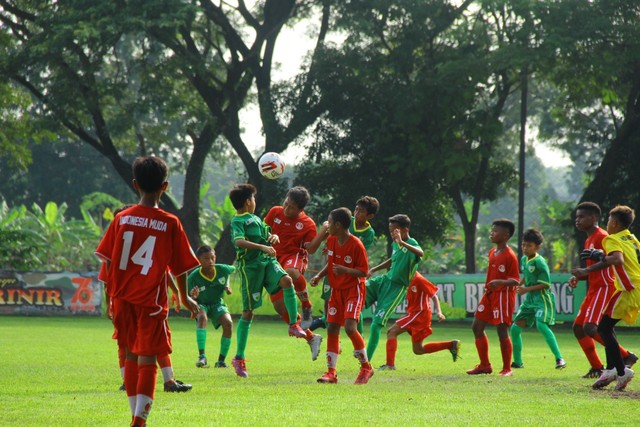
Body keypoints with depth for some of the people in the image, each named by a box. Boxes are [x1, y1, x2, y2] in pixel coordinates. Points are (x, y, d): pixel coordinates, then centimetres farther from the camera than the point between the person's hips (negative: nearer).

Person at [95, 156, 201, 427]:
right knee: (147, 358, -3)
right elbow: (180, 266, -1)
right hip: (151, 300, -3)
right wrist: (184, 297, 14)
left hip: (123, 299, 3)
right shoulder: (170, 224, -6)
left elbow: (108, 260, 4)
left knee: (131, 355, 16)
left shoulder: (121, 219, 1)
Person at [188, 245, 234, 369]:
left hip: (217, 304, 2)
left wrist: (228, 287, -3)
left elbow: (233, 268, 9)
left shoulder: (222, 269, -17)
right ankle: (202, 356, -42)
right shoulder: (193, 277, -24)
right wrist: (193, 297, -44)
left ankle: (221, 360, -12)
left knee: (228, 323, -26)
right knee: (202, 317, -37)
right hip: (201, 304, -2)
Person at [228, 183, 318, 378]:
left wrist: (274, 237, 5)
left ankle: (294, 325, -15)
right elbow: (239, 241, -24)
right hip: (250, 266, -6)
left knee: (286, 281, -26)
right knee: (248, 312, -3)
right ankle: (239, 358, 6)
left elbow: (267, 235, 29)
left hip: (267, 261, 6)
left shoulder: (256, 219, 20)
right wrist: (261, 247, -34)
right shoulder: (237, 221, -6)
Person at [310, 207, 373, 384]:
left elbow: (363, 271, -15)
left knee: (350, 327, -20)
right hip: (337, 290, 7)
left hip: (354, 289, -7)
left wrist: (345, 270, -30)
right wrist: (319, 276, 1)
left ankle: (366, 367, -3)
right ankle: (331, 372, 7)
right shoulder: (331, 240, 2)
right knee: (332, 328, 2)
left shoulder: (356, 244, -19)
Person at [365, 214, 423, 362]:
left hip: (397, 288, -8)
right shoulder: (395, 244, 6)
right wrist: (373, 270, 24)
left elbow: (421, 253, -44)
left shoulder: (411, 244, -18)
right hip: (385, 280, 8)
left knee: (376, 324, -11)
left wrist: (402, 243, -57)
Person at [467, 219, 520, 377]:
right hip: (489, 294, 9)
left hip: (503, 294, -9)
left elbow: (515, 280, -17)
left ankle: (507, 368, 3)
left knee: (502, 330, -7)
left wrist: (501, 282, -33)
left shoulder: (509, 256, -15)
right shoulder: (492, 253, 10)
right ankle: (485, 365, 16)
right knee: (477, 326, 8)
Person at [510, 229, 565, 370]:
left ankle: (559, 359, -24)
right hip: (529, 299, 9)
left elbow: (545, 284, -18)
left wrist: (527, 289, -22)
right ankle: (517, 362, 19)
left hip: (542, 298, -9)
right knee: (515, 328, 6)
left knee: (541, 324, -27)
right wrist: (519, 286, 14)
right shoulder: (524, 260, 8)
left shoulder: (540, 262, -16)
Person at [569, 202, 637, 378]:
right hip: (593, 290, 10)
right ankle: (597, 368, 12)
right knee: (578, 327, 8)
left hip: (604, 288, -10)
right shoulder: (588, 240, 20)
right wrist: (578, 277, 10)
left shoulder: (601, 237, -11)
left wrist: (585, 271, -26)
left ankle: (626, 356, -13)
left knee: (590, 327, -20)